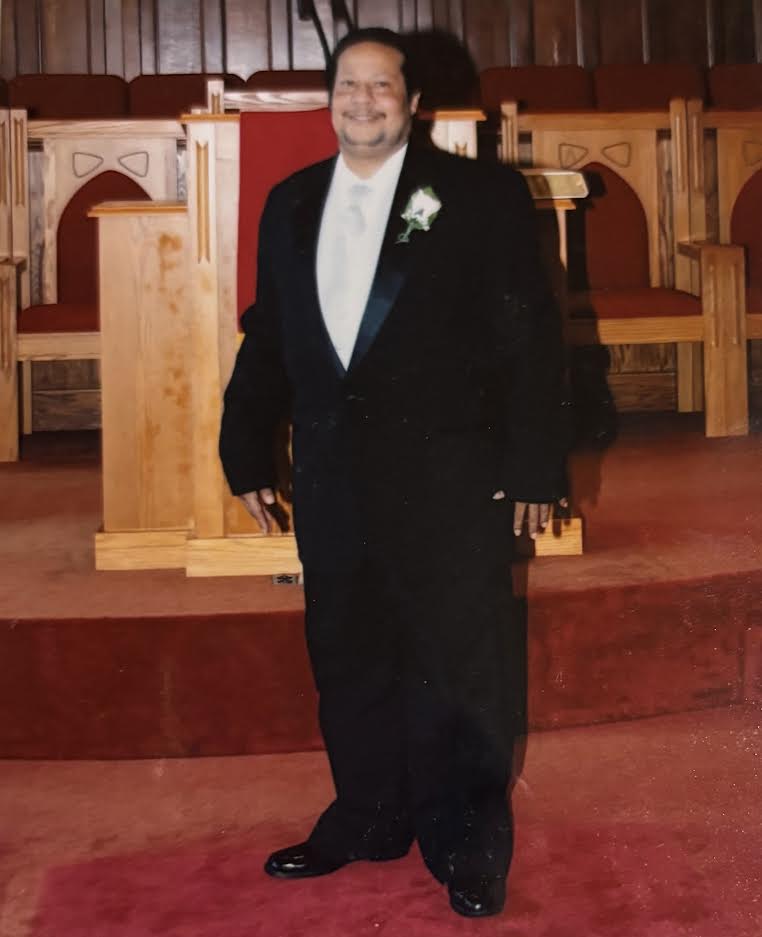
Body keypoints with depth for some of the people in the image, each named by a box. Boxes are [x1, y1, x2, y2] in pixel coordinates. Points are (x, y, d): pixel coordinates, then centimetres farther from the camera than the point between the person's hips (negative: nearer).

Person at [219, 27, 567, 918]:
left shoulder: (482, 196, -1)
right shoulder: (290, 204, 13)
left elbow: (531, 337, -4)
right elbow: (266, 335, 16)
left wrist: (532, 467, -8)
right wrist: (247, 452, 13)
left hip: (448, 482, -4)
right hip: (331, 482, 5)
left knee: (457, 669, 4)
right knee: (348, 664, 13)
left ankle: (468, 846, 20)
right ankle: (367, 822, 31)